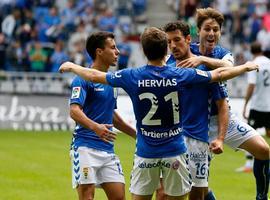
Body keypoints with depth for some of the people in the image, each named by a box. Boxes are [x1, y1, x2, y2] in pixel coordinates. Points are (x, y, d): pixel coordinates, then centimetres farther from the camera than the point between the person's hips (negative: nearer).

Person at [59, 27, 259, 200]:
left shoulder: (132, 76, -7)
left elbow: (94, 75, 6)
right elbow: (219, 74, 4)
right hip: (175, 152, -1)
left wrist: (71, 66, 25)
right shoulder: (179, 75, -8)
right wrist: (246, 67, 22)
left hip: (146, 153, 1)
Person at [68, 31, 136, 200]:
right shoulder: (83, 79, -8)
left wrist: (136, 134, 31)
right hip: (85, 146, -7)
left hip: (108, 148, 7)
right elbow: (74, 111, -21)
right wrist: (95, 127, -37)